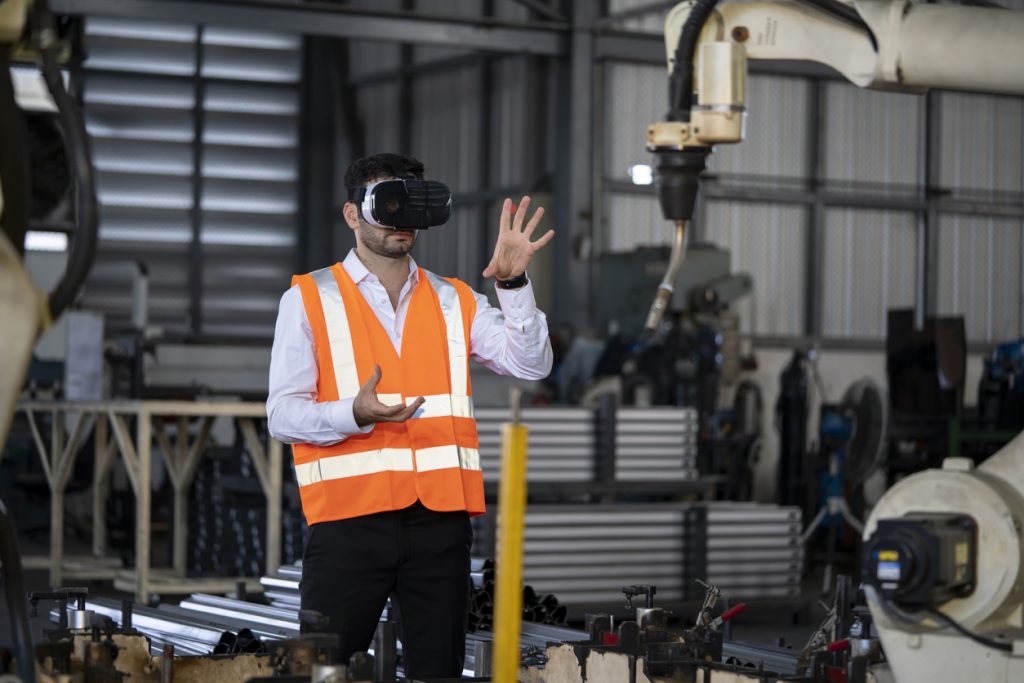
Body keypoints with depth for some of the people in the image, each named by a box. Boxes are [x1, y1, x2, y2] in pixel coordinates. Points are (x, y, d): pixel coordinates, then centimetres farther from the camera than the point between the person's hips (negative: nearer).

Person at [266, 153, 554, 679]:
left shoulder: (453, 301, 15)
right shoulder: (309, 299, 5)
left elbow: (531, 364, 2)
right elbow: (282, 416, -3)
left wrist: (513, 283, -12)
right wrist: (356, 414, -22)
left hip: (441, 517, 3)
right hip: (349, 515, -3)